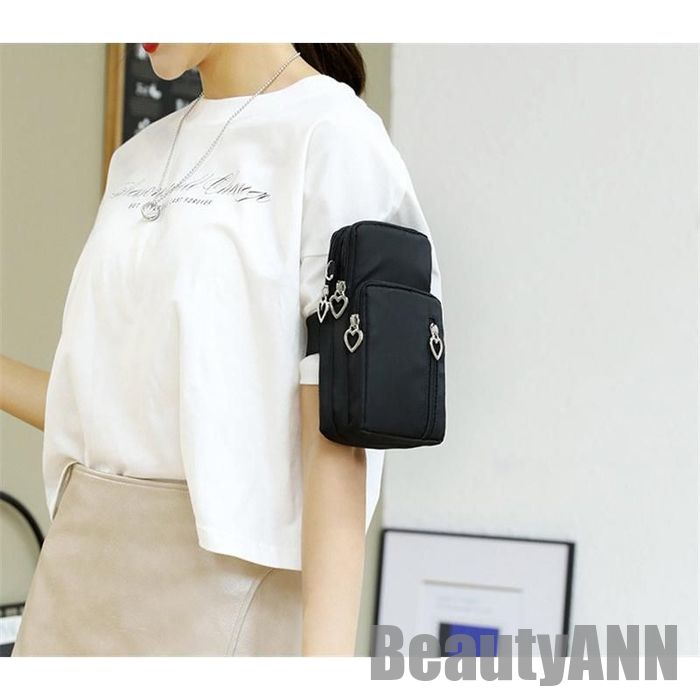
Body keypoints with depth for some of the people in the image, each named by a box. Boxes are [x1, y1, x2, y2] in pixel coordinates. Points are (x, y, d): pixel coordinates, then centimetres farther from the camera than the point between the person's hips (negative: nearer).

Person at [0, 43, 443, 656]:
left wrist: (326, 651, -18)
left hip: (224, 568, -6)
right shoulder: (140, 156, 13)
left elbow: (337, 432, -14)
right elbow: (119, 408, 12)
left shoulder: (335, 138, -8)